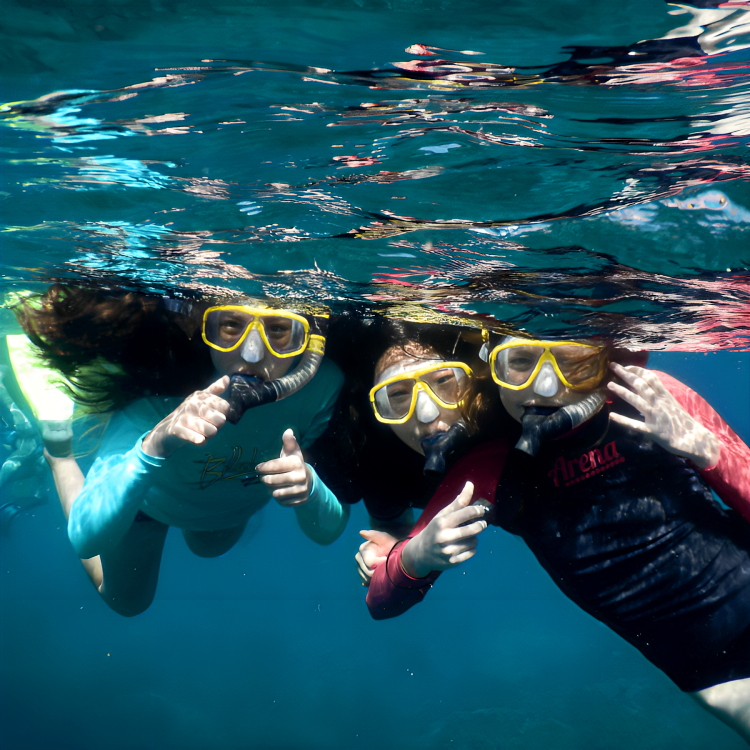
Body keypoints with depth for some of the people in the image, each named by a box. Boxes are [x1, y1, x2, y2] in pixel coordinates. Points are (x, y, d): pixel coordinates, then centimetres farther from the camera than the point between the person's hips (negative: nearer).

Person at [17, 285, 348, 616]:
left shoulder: (323, 386, -38)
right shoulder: (161, 387, -43)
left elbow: (328, 531, -28)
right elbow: (85, 538, -45)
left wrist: (309, 487, -52)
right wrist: (155, 443, -61)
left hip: (239, 503, 3)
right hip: (152, 500, -3)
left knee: (210, 547, 38)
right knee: (125, 600, 28)